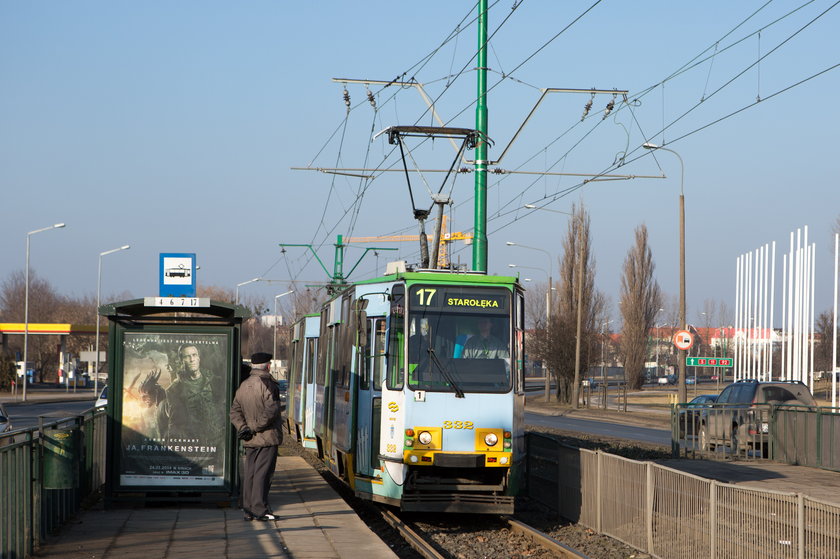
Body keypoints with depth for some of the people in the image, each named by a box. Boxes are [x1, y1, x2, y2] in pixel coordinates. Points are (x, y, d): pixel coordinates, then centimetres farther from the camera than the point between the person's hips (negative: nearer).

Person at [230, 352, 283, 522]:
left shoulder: (243, 386, 13)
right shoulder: (268, 385, -11)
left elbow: (235, 410, 9)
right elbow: (271, 411, -21)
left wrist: (243, 427, -3)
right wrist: (256, 427, -13)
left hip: (249, 440, 7)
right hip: (268, 437, -7)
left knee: (249, 474, 10)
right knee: (263, 474, -5)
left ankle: (248, 510, 12)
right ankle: (260, 510, -6)